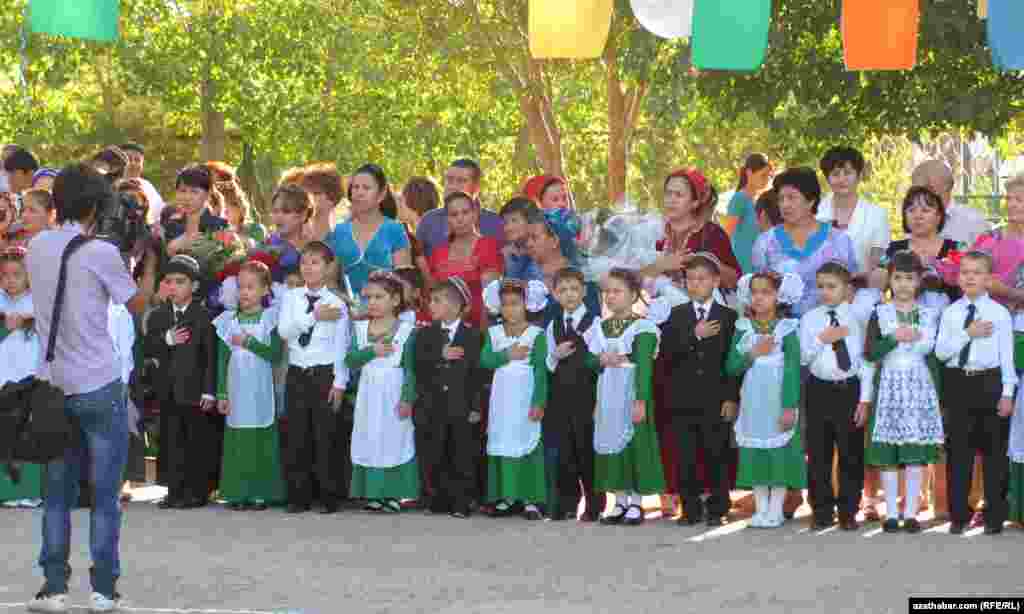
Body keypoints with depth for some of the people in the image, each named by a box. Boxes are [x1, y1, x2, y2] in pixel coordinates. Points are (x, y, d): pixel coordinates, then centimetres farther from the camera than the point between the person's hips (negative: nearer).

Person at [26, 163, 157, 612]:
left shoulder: (37, 248, 4)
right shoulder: (102, 253, -11)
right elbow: (138, 304, 1)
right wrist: (150, 259, 13)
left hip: (54, 388, 4)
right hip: (99, 388, -4)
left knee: (57, 494, 11)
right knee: (105, 495, 2)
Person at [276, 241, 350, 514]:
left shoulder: (336, 303, -1)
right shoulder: (292, 298, 6)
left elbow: (341, 346, -3)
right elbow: (283, 330, -8)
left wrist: (339, 382, -8)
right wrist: (315, 317, -15)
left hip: (325, 374, -3)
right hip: (297, 373, 3)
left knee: (326, 436, -2)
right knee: (296, 437, 4)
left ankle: (329, 496, 6)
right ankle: (299, 496, 11)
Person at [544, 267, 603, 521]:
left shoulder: (595, 322, -4)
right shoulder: (553, 326, 13)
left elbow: (598, 361, -10)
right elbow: (549, 366, 14)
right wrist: (555, 356, -5)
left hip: (587, 395, -5)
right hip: (560, 395, 5)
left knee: (587, 451, -1)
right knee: (561, 454, 6)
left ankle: (593, 506, 7)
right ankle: (566, 504, 15)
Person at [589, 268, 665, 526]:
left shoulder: (642, 328, -9)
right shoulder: (601, 327, 11)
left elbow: (644, 367, -13)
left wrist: (641, 400, -18)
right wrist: (602, 360, -9)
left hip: (630, 396, -6)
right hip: (607, 398, 6)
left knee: (634, 445, -4)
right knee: (610, 446, 7)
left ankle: (635, 504, 2)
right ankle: (620, 503, 14)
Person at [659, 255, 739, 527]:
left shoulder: (728, 317, 4)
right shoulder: (676, 316, 10)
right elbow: (666, 351, -3)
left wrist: (732, 398, -6)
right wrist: (695, 336, -15)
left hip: (716, 402, -2)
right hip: (683, 400, 2)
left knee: (716, 458, -1)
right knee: (686, 460, 3)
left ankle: (716, 510, 7)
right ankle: (691, 509, 10)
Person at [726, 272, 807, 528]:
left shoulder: (787, 329, -5)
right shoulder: (743, 328, 6)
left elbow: (793, 369, -9)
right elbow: (732, 366, 3)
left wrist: (790, 406, -14)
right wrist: (753, 354, -13)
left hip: (778, 401, -4)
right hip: (752, 402, 4)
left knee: (779, 453, -2)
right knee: (755, 454, 5)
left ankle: (775, 510, 4)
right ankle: (761, 509, 12)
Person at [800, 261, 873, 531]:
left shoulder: (858, 318, -1)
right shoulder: (810, 319, 4)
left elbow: (866, 360, -2)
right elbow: (803, 358, 0)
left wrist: (864, 399, -5)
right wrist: (822, 340, -16)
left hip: (850, 389, -2)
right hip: (820, 390, 2)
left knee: (851, 454, 3)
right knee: (819, 454, 5)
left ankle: (848, 512, 12)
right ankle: (822, 511, 16)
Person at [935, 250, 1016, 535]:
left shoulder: (1000, 313, -2)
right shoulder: (950, 312, 4)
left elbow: (1007, 356, -2)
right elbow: (940, 352, -3)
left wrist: (1007, 393, -7)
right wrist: (967, 333, -14)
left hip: (990, 382, -2)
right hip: (958, 382, 2)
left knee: (993, 451, 3)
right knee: (959, 450, 6)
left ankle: (995, 516, 11)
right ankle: (958, 514, 14)